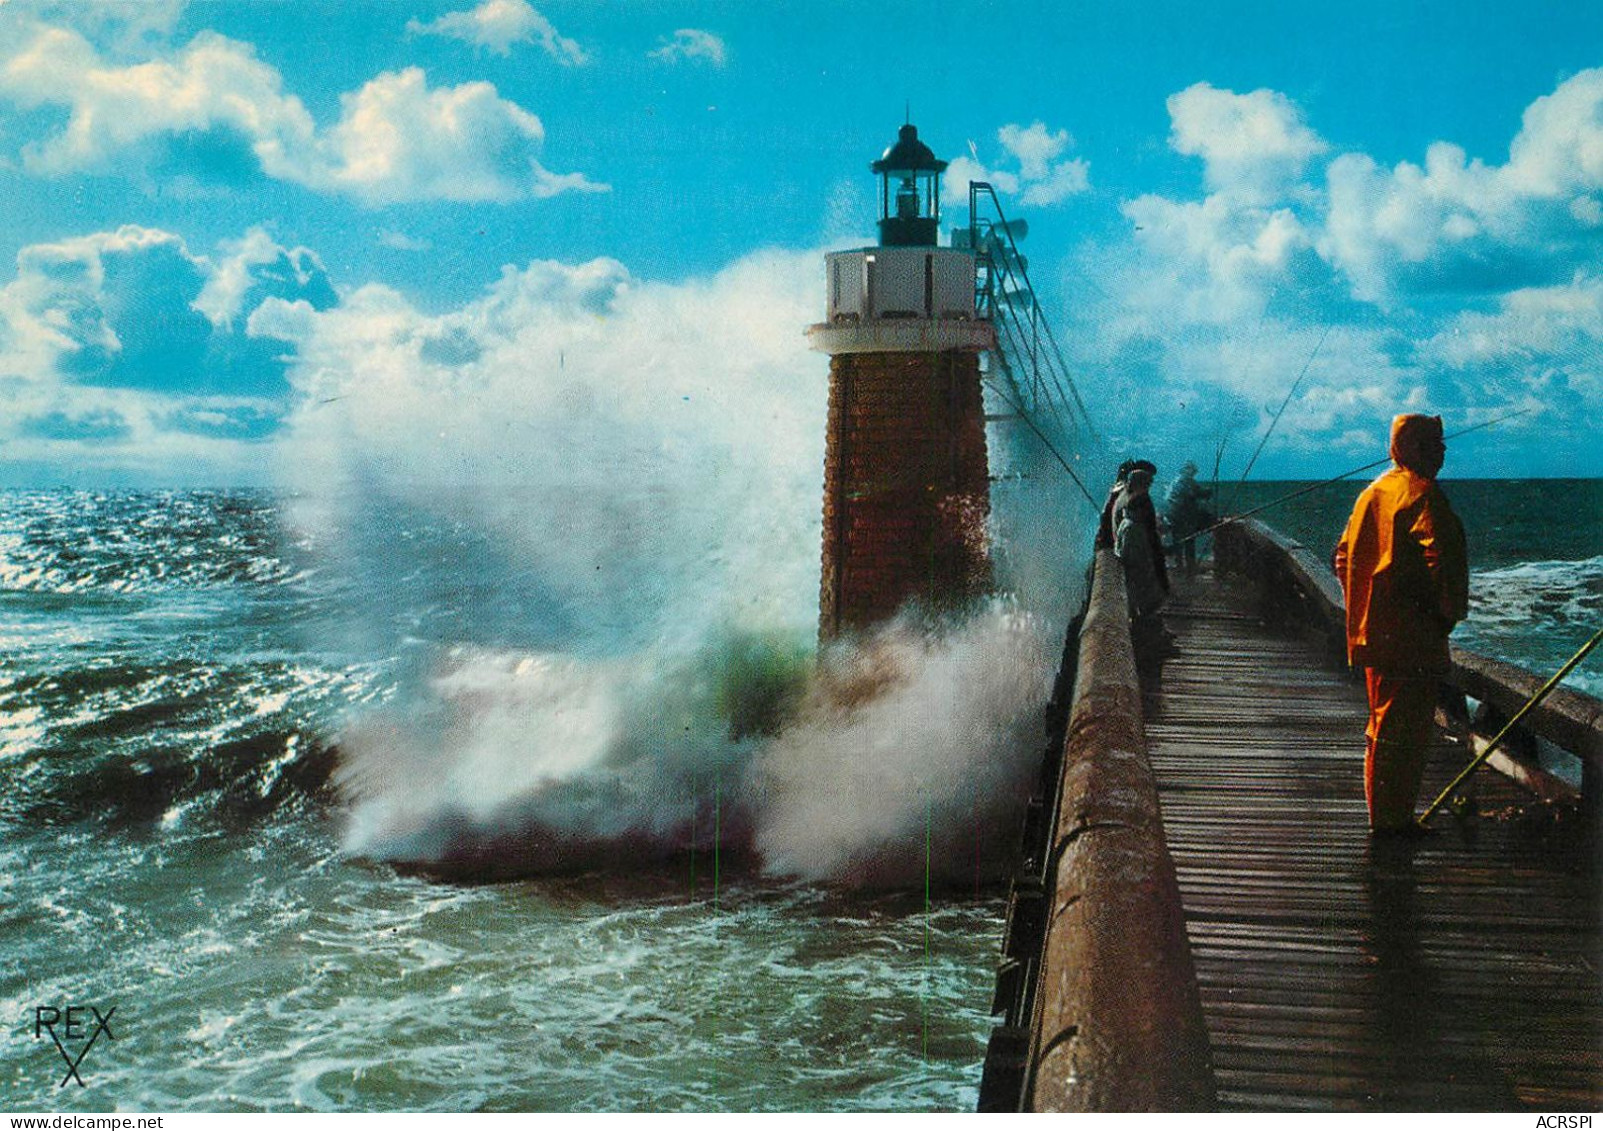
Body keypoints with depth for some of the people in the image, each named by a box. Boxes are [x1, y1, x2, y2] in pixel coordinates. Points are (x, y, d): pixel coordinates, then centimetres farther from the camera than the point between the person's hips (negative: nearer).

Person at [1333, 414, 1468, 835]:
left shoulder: (1371, 493, 14)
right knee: (1406, 728, -4)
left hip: (1372, 631, 9)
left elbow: (1344, 555, 17)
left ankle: (1383, 814, 23)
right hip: (1411, 634, -9)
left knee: (1383, 723, 16)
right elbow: (1439, 556, -23)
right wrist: (1448, 610, -11)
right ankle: (1393, 816, 0)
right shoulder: (1422, 494, -13)